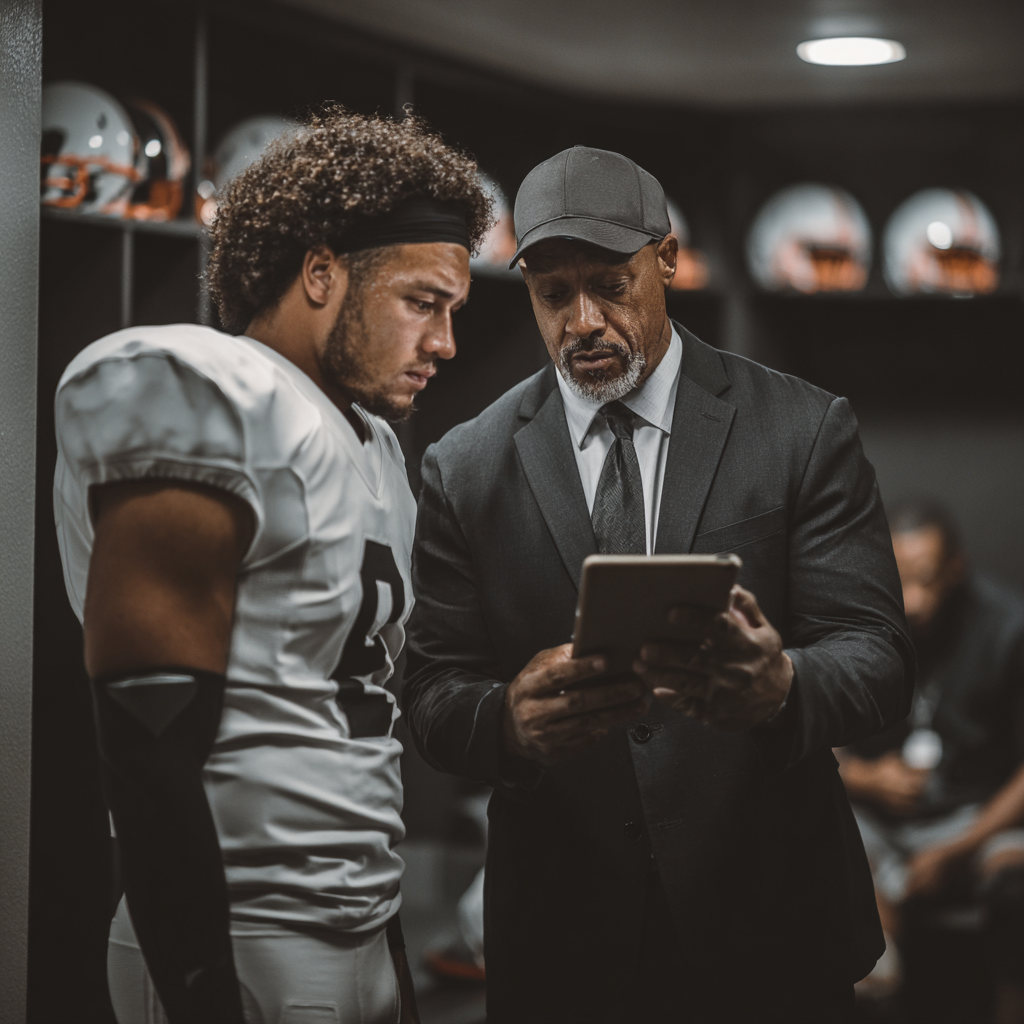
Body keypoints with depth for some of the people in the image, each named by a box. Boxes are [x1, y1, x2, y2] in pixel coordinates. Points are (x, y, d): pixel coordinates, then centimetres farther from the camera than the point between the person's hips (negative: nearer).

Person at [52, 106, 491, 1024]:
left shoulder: (371, 440, 14)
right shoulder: (211, 405, -14)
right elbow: (151, 750, -19)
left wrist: (389, 935, 15)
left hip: (366, 938, 9)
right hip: (243, 949, -8)